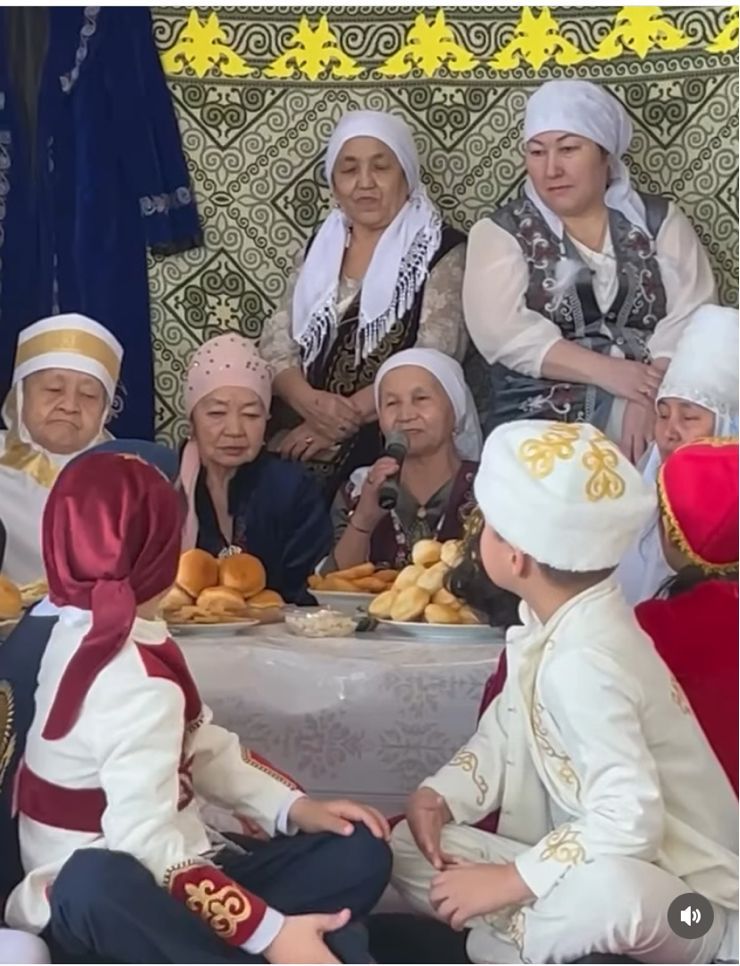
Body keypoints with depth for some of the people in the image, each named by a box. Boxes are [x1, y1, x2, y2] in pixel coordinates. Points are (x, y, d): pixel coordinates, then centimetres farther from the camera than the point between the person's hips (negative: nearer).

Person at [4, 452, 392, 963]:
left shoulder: (87, 628, 3)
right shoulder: (137, 687, -25)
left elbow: (204, 743, 9)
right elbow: (147, 845, -35)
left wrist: (295, 806, -3)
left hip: (165, 868, 9)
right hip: (104, 901, -9)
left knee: (359, 854, -1)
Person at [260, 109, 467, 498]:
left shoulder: (441, 250, 0)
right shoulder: (322, 245, 17)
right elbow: (276, 341, 9)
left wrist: (346, 419, -18)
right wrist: (309, 401, -12)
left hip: (393, 435, -5)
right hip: (302, 424, 5)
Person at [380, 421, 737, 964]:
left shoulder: (583, 662, -29)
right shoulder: (554, 622, -1)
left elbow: (629, 824, -35)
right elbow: (504, 733, 12)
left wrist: (508, 882, -27)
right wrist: (441, 795, -6)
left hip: (684, 901, -9)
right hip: (586, 866, 9)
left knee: (604, 889, -43)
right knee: (410, 850, 4)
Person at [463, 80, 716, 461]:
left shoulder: (659, 220, 12)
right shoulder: (500, 232, 8)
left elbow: (690, 315, 0)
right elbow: (503, 329, -7)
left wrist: (651, 396, -19)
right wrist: (608, 371, -18)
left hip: (657, 406, 1)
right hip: (540, 418, -1)